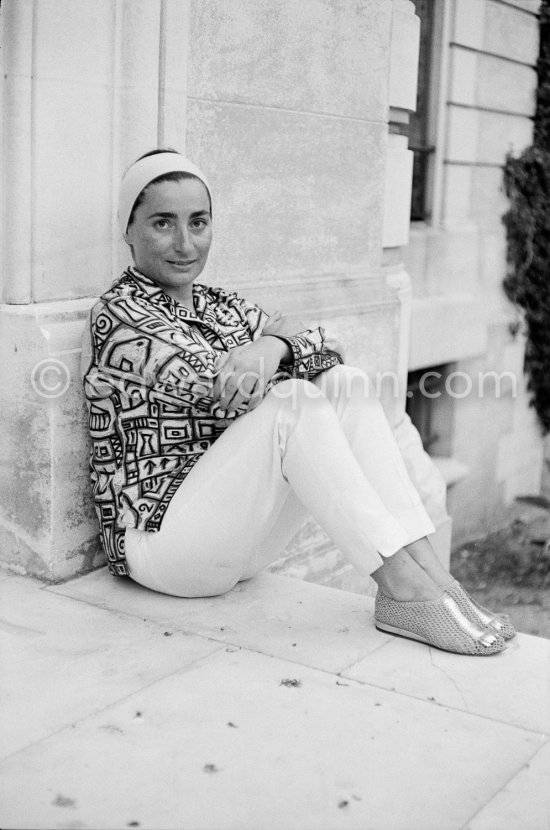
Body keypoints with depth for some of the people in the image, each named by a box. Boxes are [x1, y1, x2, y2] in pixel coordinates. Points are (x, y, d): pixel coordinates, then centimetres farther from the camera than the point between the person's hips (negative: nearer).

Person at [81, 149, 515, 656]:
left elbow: (329, 347, 0)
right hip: (158, 535, -7)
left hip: (239, 538, 7)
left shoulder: (219, 306, 14)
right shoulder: (118, 316, -9)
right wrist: (284, 337, -5)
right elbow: (217, 386, -22)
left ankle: (425, 569, -21)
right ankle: (404, 586, -27)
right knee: (295, 400, -26)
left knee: (346, 383, -11)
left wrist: (274, 346, -22)